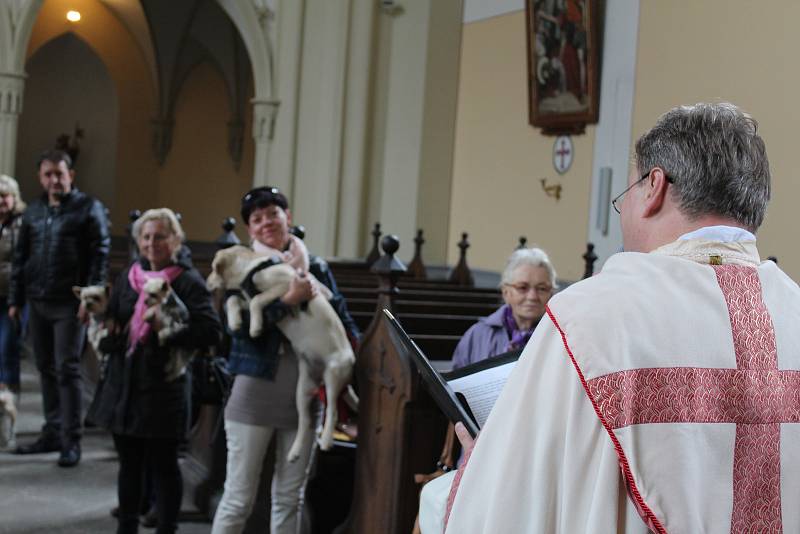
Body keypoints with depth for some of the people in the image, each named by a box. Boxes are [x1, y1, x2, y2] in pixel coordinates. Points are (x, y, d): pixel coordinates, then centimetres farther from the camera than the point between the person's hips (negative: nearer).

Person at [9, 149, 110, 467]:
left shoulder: (88, 208, -2)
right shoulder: (33, 211, 13)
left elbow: (99, 255, -7)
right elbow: (20, 257, 16)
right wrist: (15, 299, 12)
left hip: (69, 304, -5)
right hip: (37, 302, 5)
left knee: (67, 370, -5)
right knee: (46, 369, 10)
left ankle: (71, 441, 0)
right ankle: (52, 432, 19)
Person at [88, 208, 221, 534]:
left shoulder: (188, 281, -8)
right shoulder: (128, 277, 11)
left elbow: (211, 332, -17)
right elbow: (110, 321, 18)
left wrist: (166, 327, -24)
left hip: (162, 387, -6)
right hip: (122, 383, 6)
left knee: (162, 464, 2)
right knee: (129, 462, 16)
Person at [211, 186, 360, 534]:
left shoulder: (316, 269, 8)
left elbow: (342, 320, 12)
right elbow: (241, 325, -16)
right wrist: (291, 299, -22)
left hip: (303, 397, 4)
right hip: (255, 392, -3)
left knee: (289, 498, 13)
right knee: (238, 499, 1)